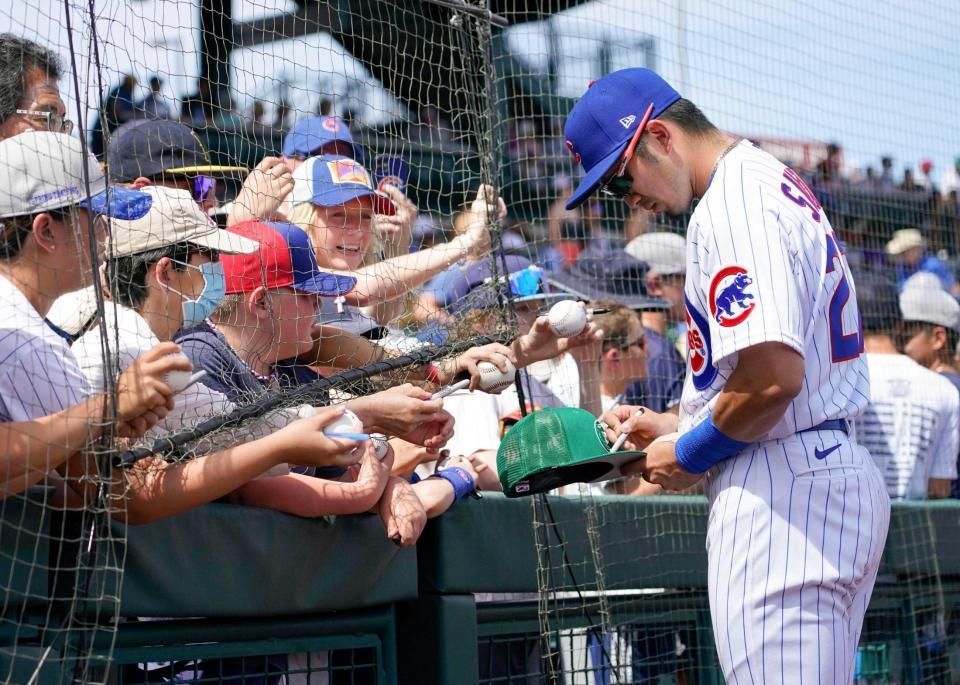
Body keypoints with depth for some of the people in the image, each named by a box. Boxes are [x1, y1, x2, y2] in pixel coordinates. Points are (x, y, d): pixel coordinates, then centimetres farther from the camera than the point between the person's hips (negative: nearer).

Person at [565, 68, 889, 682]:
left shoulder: (731, 203, -14)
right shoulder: (774, 183, 20)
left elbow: (774, 376, -24)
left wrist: (691, 454, -8)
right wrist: (676, 425, 19)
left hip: (781, 489, -11)